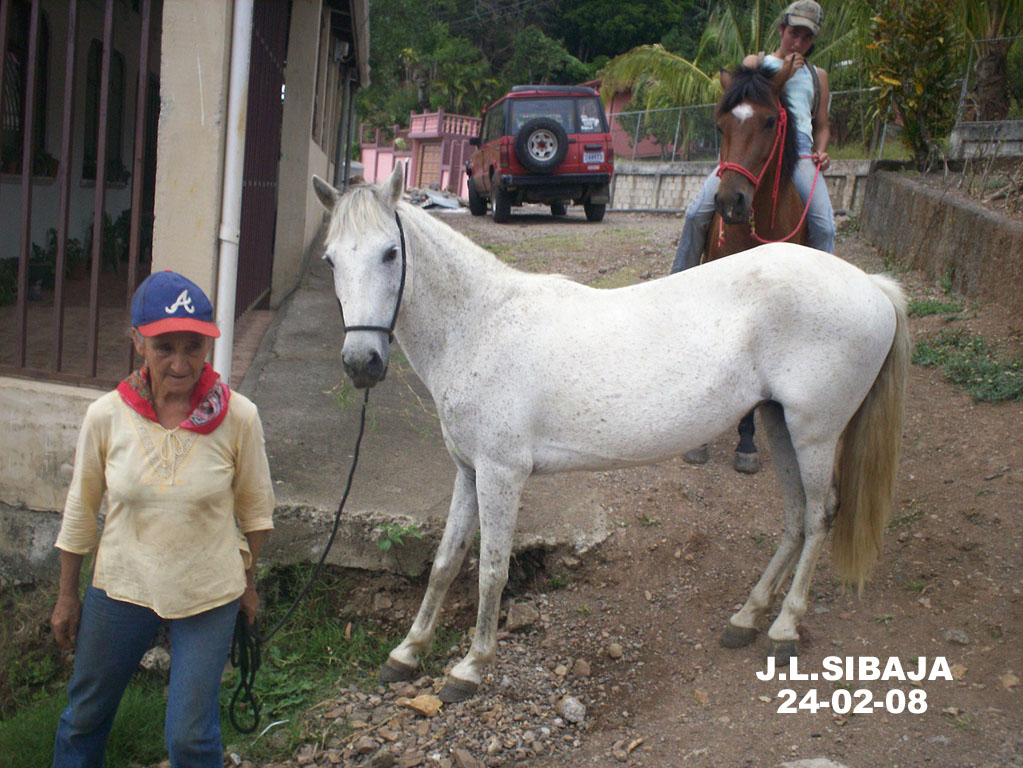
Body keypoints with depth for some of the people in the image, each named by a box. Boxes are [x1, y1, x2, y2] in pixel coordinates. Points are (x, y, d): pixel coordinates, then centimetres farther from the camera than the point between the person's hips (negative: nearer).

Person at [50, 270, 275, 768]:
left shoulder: (238, 417, -17)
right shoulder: (106, 415, -13)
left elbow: (255, 508, -2)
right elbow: (80, 511, 1)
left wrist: (247, 580, 7)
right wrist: (67, 595, 8)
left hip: (209, 595, -2)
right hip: (121, 587, 2)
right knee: (85, 715, 22)